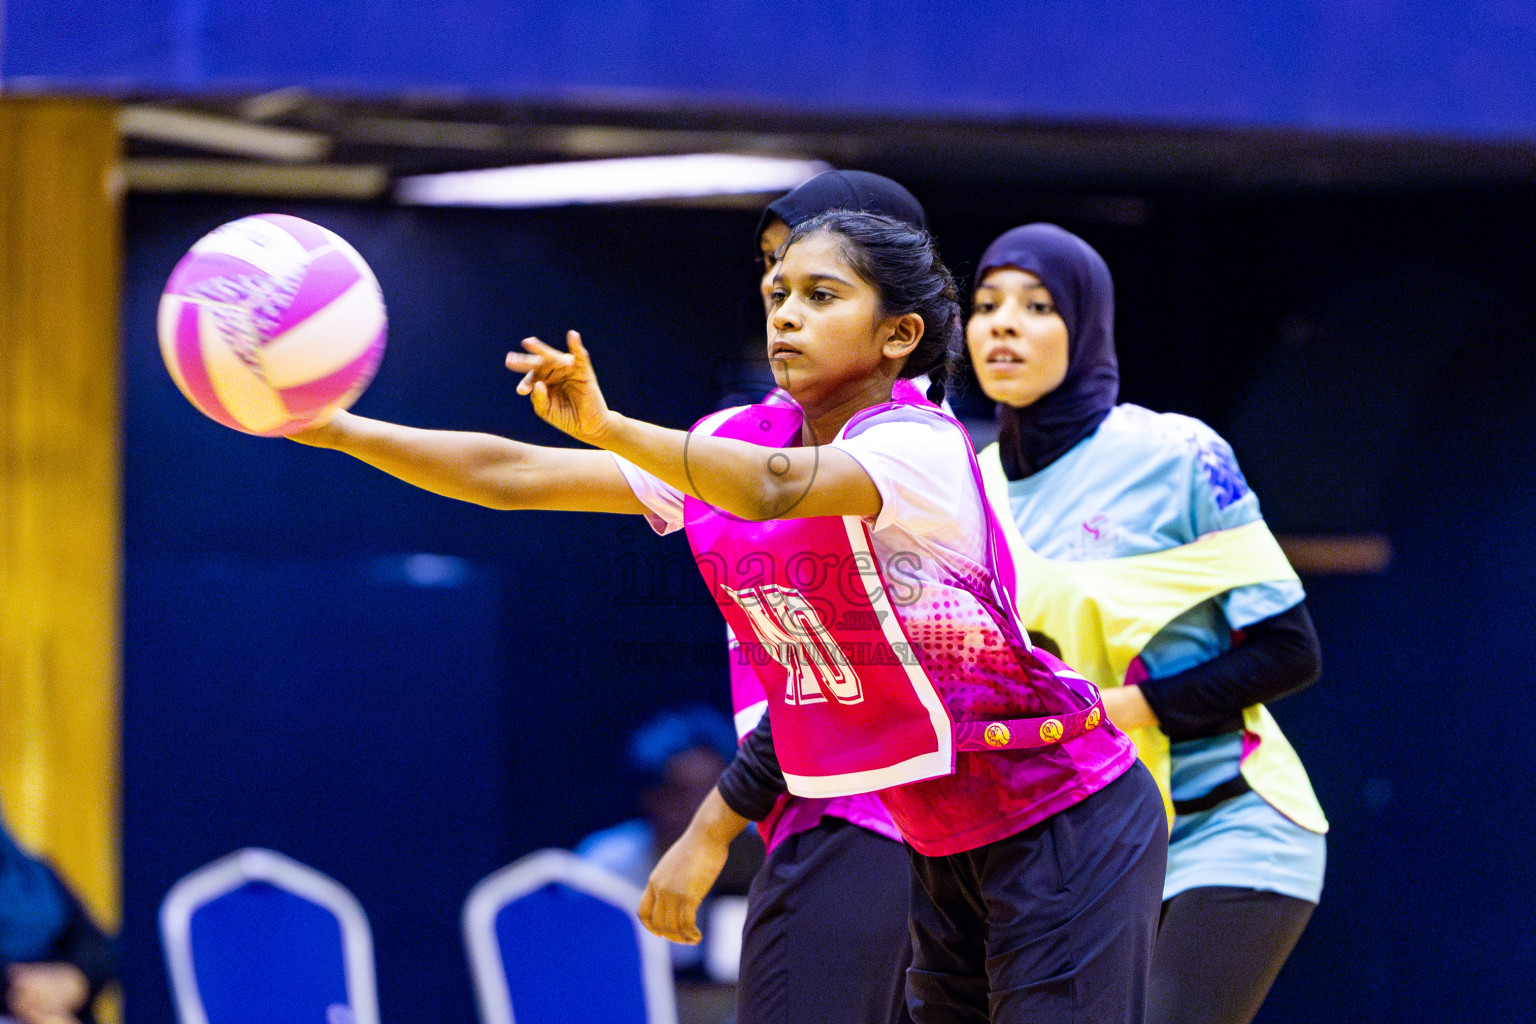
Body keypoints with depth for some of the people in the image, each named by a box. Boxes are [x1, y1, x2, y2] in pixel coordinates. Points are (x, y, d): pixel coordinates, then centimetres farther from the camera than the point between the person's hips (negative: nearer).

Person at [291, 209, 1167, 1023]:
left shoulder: (922, 447, -19)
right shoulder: (738, 440, 3)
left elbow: (776, 488, -40)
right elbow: (510, 475, 1)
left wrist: (607, 429, -53)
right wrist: (337, 429, -9)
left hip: (1064, 827, -7)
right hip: (943, 848, 7)